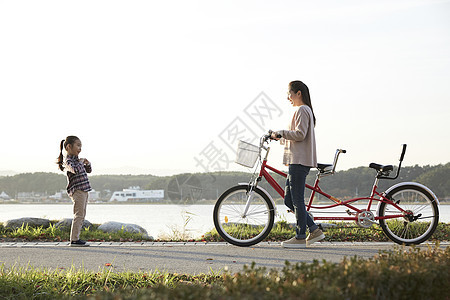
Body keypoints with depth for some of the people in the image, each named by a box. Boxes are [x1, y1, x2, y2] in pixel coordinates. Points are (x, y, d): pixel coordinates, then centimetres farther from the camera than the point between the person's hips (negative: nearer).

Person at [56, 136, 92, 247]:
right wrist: (81, 162, -13)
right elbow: (75, 170, -31)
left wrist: (87, 163, 10)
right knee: (78, 215, -11)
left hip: (83, 191, 10)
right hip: (77, 191, -10)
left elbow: (88, 170, 31)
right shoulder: (68, 161, -10)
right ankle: (74, 240, -10)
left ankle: (76, 238, 15)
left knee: (81, 216, 11)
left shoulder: (76, 160, 20)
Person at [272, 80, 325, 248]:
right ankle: (314, 230, 10)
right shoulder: (305, 110, 23)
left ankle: (300, 238, -2)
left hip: (299, 160, -11)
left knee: (297, 200, -7)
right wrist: (281, 137, 18)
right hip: (296, 161, 11)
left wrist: (281, 133, -12)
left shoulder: (302, 110, -9)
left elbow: (300, 134, -20)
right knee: (289, 200, 9)